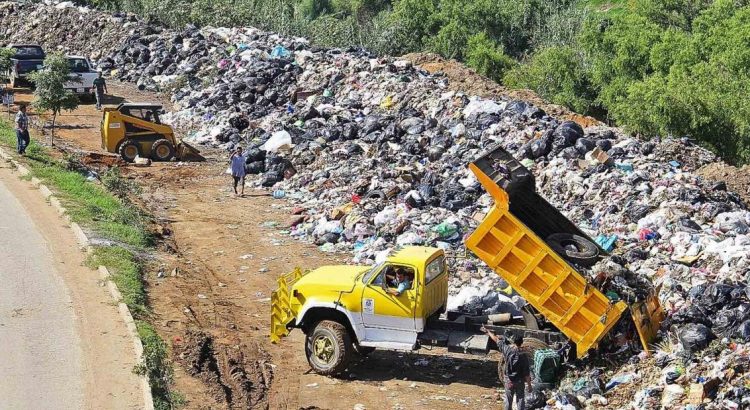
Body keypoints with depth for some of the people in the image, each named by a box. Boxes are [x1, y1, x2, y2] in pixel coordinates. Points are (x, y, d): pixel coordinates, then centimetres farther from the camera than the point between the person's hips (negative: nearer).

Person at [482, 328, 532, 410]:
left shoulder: (507, 350, -14)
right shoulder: (523, 356, -18)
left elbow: (496, 339, 2)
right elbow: (526, 373, -14)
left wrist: (488, 331, 15)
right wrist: (529, 384, -2)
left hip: (508, 381, 2)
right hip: (519, 382, -2)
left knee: (508, 401, 15)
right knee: (520, 400, 8)